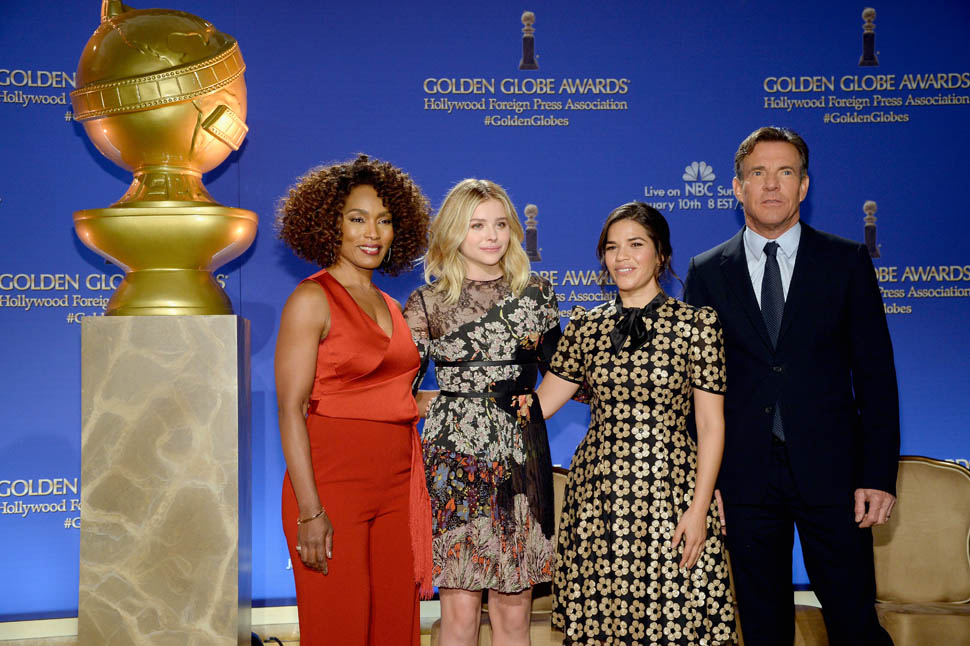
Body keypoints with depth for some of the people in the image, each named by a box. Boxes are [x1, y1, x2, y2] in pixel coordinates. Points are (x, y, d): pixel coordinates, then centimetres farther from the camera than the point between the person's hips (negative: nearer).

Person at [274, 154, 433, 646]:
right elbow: (291, 408, -11)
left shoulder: (390, 307, 16)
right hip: (333, 486, -6)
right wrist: (309, 510, -17)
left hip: (395, 490, 6)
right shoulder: (312, 299, -4)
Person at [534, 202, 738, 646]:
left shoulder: (695, 323, 0)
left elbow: (711, 424, -2)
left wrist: (699, 509, -9)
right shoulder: (586, 326, 9)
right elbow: (538, 404, 9)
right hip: (598, 492, 3)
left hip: (669, 492, -3)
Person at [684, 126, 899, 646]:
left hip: (831, 471, -1)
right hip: (745, 477, 1)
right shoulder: (708, 272, 7)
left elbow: (875, 374, 2)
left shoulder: (847, 262, 4)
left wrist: (879, 476, -6)